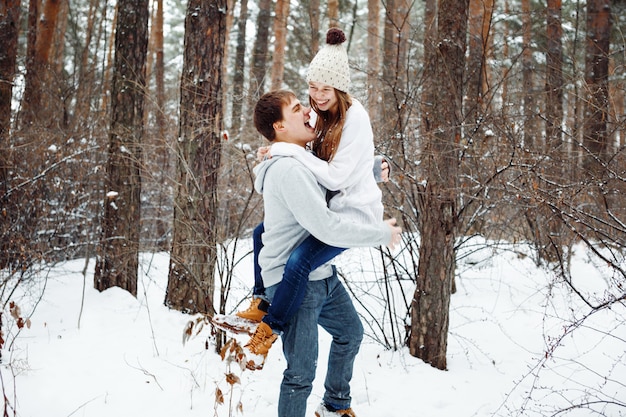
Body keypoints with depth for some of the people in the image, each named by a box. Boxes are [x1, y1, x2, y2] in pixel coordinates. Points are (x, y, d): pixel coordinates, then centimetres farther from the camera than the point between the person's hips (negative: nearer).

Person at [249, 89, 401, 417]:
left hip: (322, 276, 11)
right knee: (301, 373, -6)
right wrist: (383, 233, -15)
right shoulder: (288, 170, -24)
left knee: (351, 332, 27)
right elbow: (328, 229, -27)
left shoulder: (305, 161, 8)